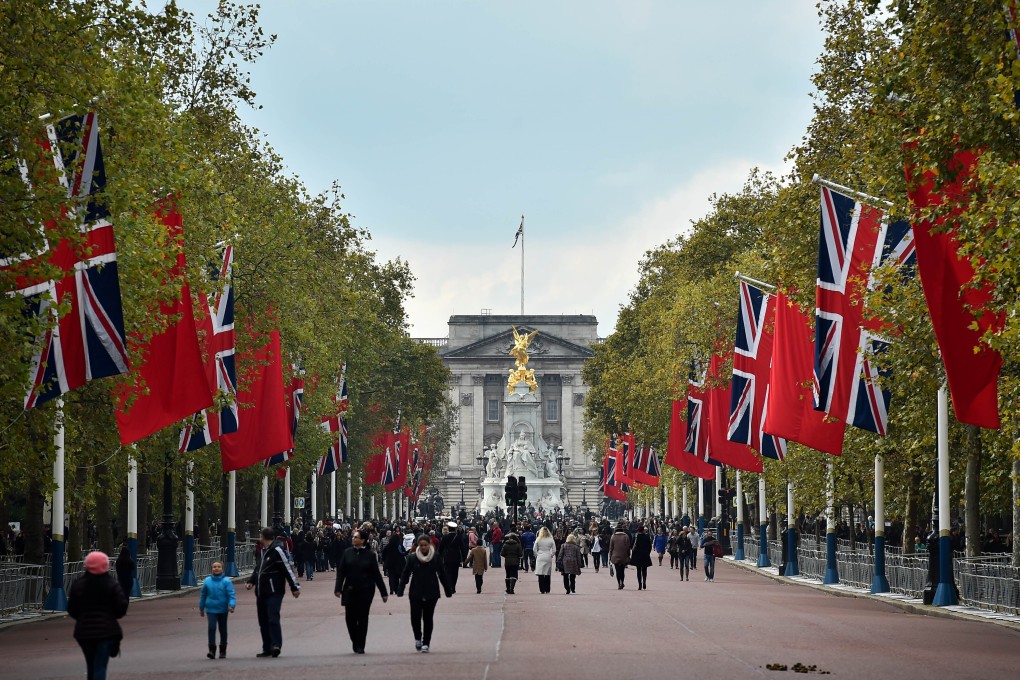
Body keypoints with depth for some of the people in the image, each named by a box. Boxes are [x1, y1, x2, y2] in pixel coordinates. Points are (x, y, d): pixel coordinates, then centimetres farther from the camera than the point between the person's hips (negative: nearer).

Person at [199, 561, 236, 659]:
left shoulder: (226, 581, -7)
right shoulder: (207, 581, 1)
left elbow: (231, 594, -11)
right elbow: (203, 595, 11)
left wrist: (231, 605, -27)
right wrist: (201, 608, 16)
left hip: (223, 610, -1)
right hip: (211, 609, 1)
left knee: (223, 629, 11)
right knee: (211, 628, -13)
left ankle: (223, 651, 23)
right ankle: (212, 650, -13)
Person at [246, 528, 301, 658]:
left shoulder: (277, 550, -11)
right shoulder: (263, 551, 19)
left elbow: (288, 569, -13)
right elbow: (258, 569, 27)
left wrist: (295, 587, -14)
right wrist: (251, 581, 11)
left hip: (274, 592, -9)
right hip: (261, 593, 9)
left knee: (273, 618, -17)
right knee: (263, 621, 10)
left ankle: (276, 644, -19)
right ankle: (267, 648, 15)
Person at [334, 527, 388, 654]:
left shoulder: (369, 555, -3)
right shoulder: (347, 553, 1)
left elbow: (376, 575, 1)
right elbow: (341, 571, 2)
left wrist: (383, 592, 2)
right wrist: (338, 588, -8)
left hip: (366, 590, -2)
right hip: (350, 590, 2)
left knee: (362, 618, 0)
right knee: (350, 617, 1)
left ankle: (360, 646, 9)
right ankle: (355, 642, 23)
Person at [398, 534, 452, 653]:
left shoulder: (436, 558, -1)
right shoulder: (412, 558, -1)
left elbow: (442, 575, 7)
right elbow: (405, 575, 2)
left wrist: (448, 591, 10)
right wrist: (400, 591, -5)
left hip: (431, 593, 0)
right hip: (416, 593, 0)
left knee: (428, 618, 2)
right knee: (415, 617, -5)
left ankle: (426, 643, 11)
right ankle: (418, 638, 20)